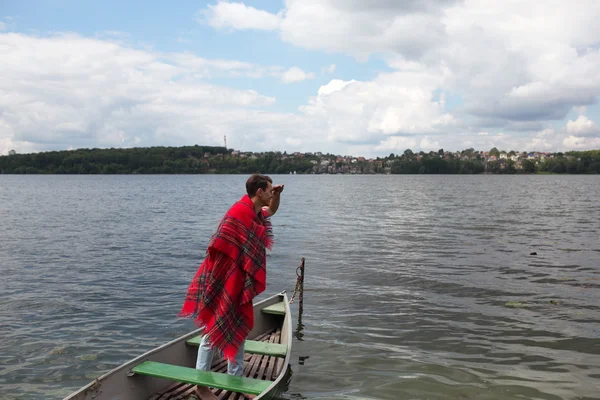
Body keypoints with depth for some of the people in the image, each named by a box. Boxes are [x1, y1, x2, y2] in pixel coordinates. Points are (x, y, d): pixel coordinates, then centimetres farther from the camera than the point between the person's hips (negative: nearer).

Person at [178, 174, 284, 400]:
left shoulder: (256, 213, 7)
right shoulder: (238, 212, -22)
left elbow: (271, 211, 32)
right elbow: (218, 248, -24)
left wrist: (277, 195, 10)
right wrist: (214, 286, -23)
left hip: (241, 284, 10)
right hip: (224, 283, -10)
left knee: (239, 330, 16)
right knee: (215, 330, 0)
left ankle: (235, 379, 28)